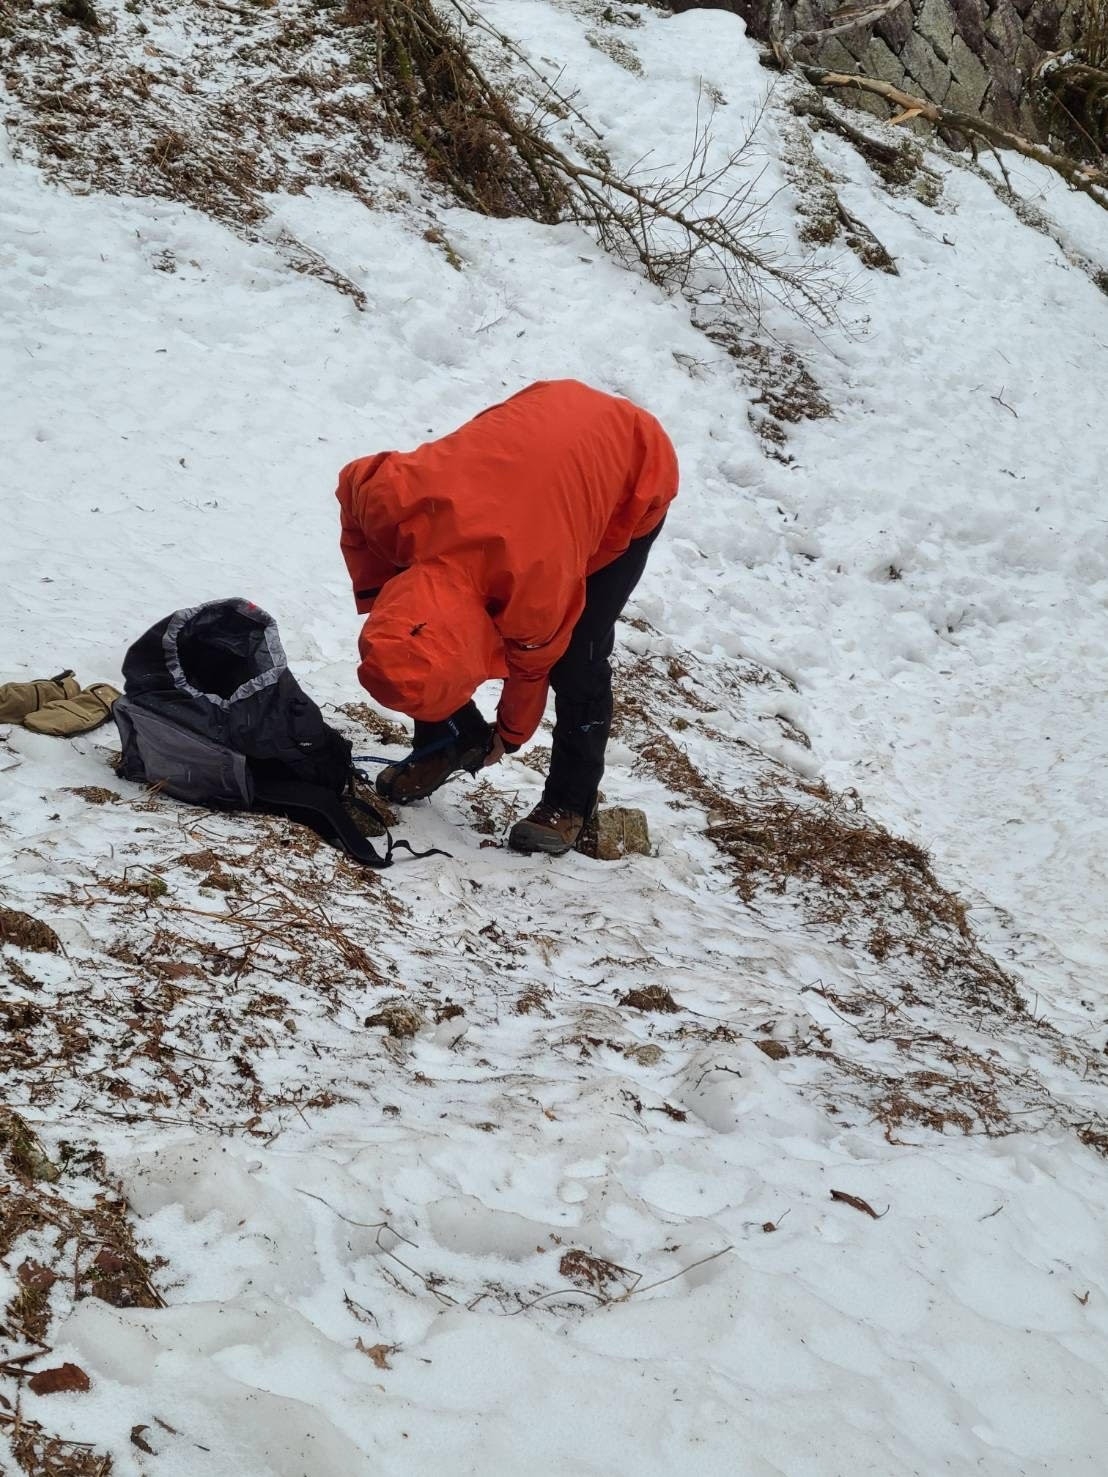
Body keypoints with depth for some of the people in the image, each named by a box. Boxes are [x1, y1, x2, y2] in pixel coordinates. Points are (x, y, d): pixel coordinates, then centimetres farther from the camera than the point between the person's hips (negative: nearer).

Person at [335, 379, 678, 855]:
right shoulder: (389, 498, -32)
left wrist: (509, 737, 5)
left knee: (575, 659, -9)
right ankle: (450, 741, 21)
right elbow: (353, 482, -5)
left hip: (635, 476, -5)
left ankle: (570, 801, 9)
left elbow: (531, 667, -16)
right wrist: (374, 601, -7)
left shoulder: (536, 589, -39)